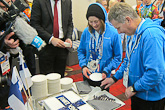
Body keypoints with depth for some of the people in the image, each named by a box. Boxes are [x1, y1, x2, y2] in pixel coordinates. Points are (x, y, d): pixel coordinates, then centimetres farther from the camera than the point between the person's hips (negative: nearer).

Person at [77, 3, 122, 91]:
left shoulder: (113, 33, -14)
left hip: (103, 77, -2)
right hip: (87, 74, 3)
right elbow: (81, 51, 5)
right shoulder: (86, 32, -6)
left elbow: (118, 57, -8)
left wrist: (106, 71, -17)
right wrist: (83, 66, -10)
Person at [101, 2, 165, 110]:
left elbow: (155, 73, -34)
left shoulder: (151, 35, -29)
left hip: (151, 96, -8)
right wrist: (115, 78, 9)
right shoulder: (133, 33, 4)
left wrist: (134, 88, -21)